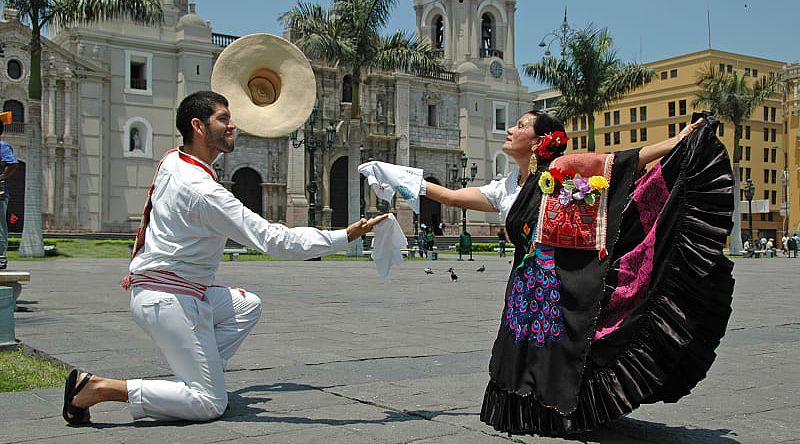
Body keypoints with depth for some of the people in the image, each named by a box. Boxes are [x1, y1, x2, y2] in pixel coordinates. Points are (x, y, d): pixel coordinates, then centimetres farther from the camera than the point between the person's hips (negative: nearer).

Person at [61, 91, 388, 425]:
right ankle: (98, 388, -8)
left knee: (248, 305, 23)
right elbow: (275, 240, -25)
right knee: (209, 404, -6)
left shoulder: (171, 160, 3)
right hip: (170, 300, -10)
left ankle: (192, 376, 11)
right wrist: (345, 236, -24)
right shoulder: (203, 191, -23)